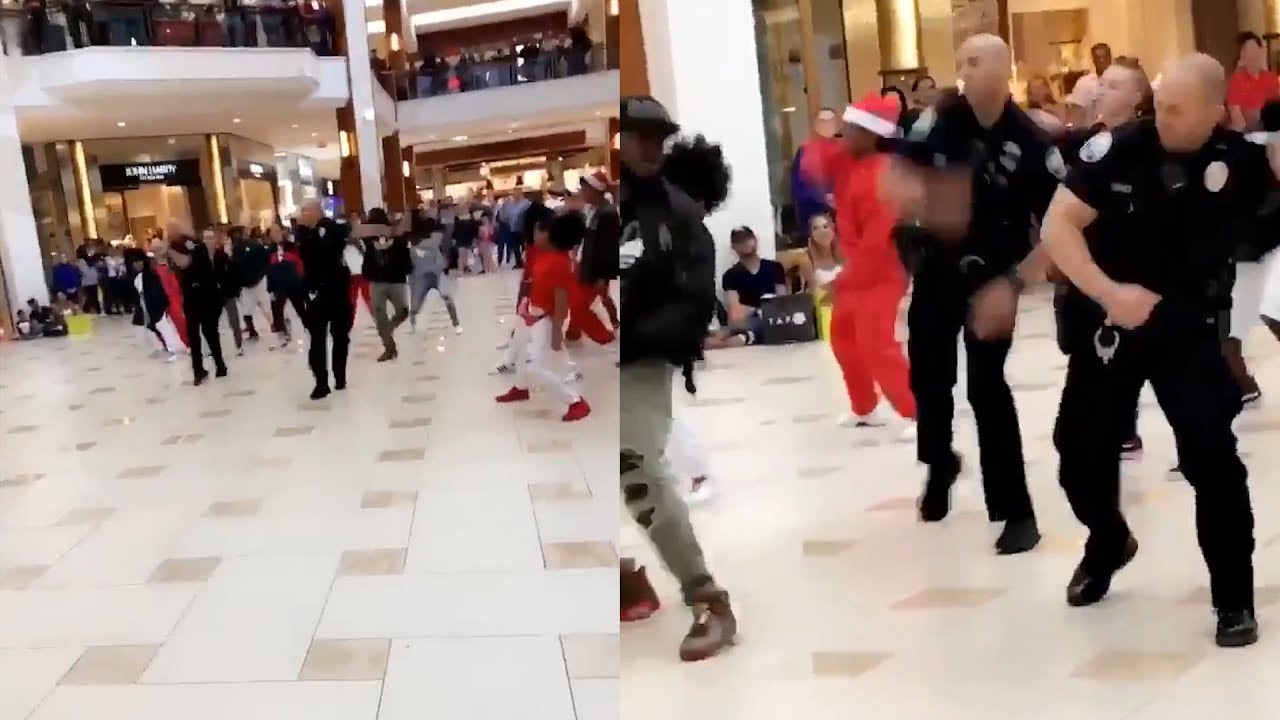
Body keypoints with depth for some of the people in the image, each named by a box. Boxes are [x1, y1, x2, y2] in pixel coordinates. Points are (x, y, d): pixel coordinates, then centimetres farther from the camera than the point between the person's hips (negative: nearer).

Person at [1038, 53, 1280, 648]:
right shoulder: (1119, 149, -12)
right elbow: (1057, 225, -13)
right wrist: (1109, 292, -23)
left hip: (1189, 329, -1)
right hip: (1111, 323, 1)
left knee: (1213, 459, -14)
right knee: (1081, 458, 7)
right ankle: (1108, 543, 41)